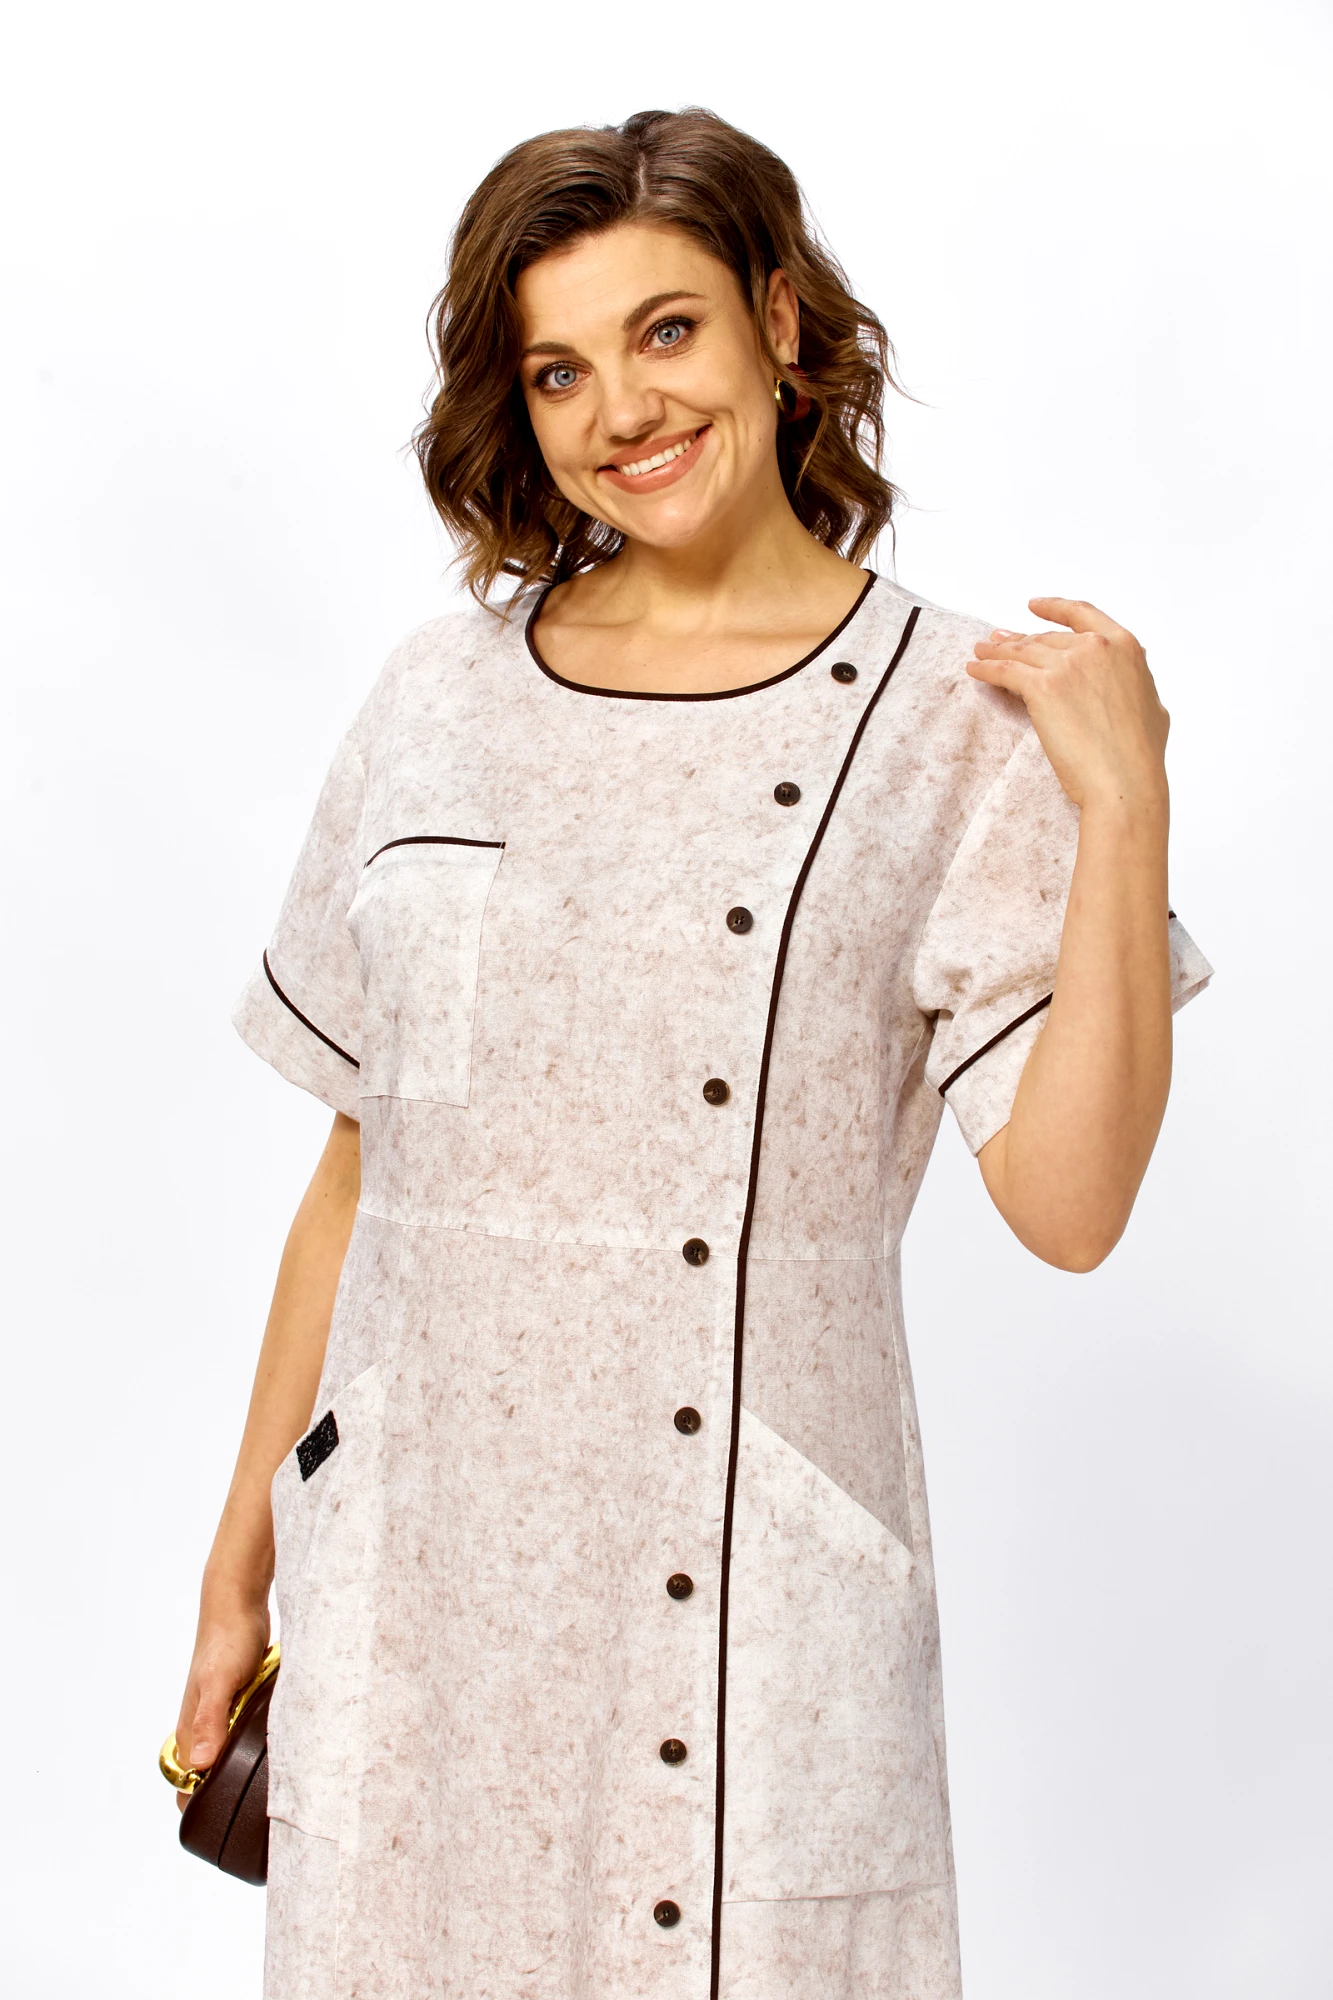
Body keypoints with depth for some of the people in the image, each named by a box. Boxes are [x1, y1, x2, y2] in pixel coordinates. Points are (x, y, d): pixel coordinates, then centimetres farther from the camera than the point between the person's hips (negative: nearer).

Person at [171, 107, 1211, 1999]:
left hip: (750, 1585, -2)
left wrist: (1125, 804, -16)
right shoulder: (444, 696, 5)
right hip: (418, 1567, 3)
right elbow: (359, 1167, 9)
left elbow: (1069, 1203, -10)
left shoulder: (950, 717, -3)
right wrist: (243, 1561, 11)